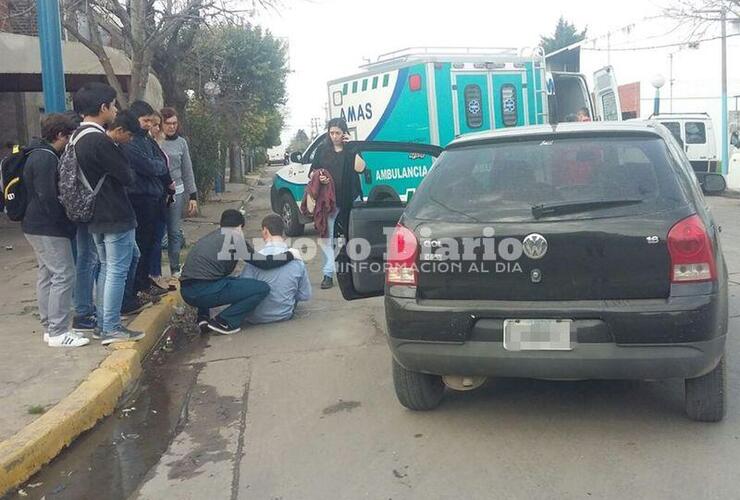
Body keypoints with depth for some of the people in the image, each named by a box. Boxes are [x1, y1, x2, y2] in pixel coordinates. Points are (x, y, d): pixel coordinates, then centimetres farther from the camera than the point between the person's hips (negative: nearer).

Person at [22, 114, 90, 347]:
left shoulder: (40, 155, 14)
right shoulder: (46, 158, -18)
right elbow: (48, 197, -22)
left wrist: (66, 223, 15)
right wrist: (67, 224, -14)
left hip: (36, 226, 11)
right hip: (49, 228, -11)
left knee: (47, 275, 14)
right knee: (63, 276, -8)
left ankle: (49, 327, 21)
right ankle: (58, 332, -4)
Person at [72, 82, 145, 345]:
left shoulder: (77, 138, 9)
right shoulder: (100, 140, -21)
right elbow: (127, 176, -15)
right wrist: (127, 172, 4)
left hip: (95, 216, 10)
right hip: (116, 217, -10)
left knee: (107, 268, 17)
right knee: (117, 271, -2)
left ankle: (102, 324, 23)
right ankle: (111, 329, 3)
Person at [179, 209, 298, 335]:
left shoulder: (209, 236, 23)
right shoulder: (234, 237, 2)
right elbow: (264, 262, 1)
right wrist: (289, 255, 13)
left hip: (186, 291, 8)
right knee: (263, 288, -3)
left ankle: (202, 316, 19)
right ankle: (223, 322, -4)